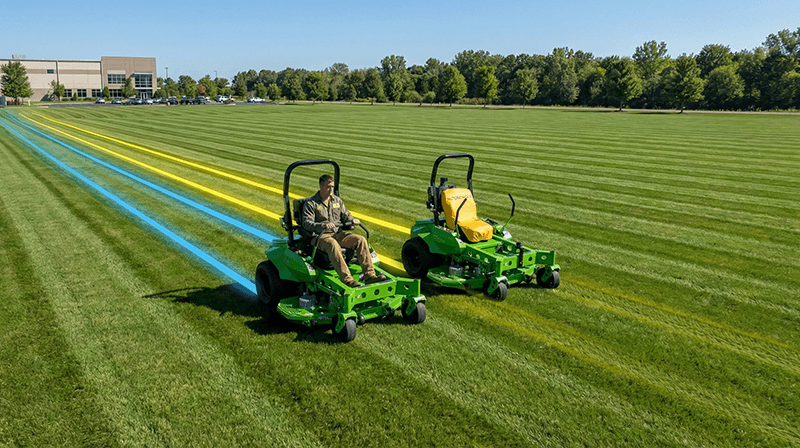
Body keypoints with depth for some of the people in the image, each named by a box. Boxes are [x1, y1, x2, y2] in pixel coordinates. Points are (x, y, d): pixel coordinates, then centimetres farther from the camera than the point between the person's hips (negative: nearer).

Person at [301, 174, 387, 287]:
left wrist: (352, 220, 1)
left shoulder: (337, 200, 20)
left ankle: (369, 276, -25)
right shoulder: (310, 203, 2)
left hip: (338, 234, 6)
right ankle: (347, 279, -48)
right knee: (333, 245, -41)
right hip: (321, 236, -6)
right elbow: (306, 223, -9)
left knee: (361, 240, -20)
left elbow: (345, 215, 26)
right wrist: (322, 225, -27)